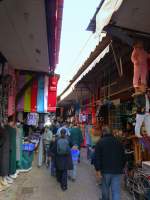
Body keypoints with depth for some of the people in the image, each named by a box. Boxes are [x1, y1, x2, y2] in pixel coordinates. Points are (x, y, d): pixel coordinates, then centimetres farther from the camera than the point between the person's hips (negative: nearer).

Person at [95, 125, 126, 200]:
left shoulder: (100, 142, -5)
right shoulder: (118, 142, 6)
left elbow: (97, 157, -8)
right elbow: (123, 156, 13)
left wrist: (98, 169, -2)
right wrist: (121, 167, 23)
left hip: (106, 169, -2)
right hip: (117, 170, 2)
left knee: (105, 188, 19)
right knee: (116, 190, 5)